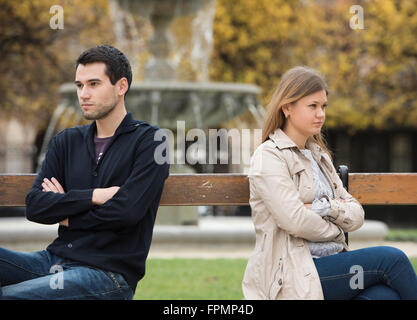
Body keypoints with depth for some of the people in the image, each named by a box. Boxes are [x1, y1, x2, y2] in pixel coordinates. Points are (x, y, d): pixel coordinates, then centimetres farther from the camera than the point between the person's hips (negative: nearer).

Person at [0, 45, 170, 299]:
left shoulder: (148, 142, 0)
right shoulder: (67, 141, 17)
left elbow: (127, 211, -13)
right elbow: (35, 206, 5)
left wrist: (66, 216, 1)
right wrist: (93, 196, -9)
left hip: (109, 273, -6)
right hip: (56, 258, 6)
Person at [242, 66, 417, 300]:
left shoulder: (319, 155, 21)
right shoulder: (269, 156, -4)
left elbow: (356, 215, 13)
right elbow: (294, 220, -16)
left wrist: (326, 207, -7)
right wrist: (334, 228, 3)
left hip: (331, 261, 7)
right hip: (295, 274, -7)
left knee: (389, 293, -25)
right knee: (391, 259, -19)